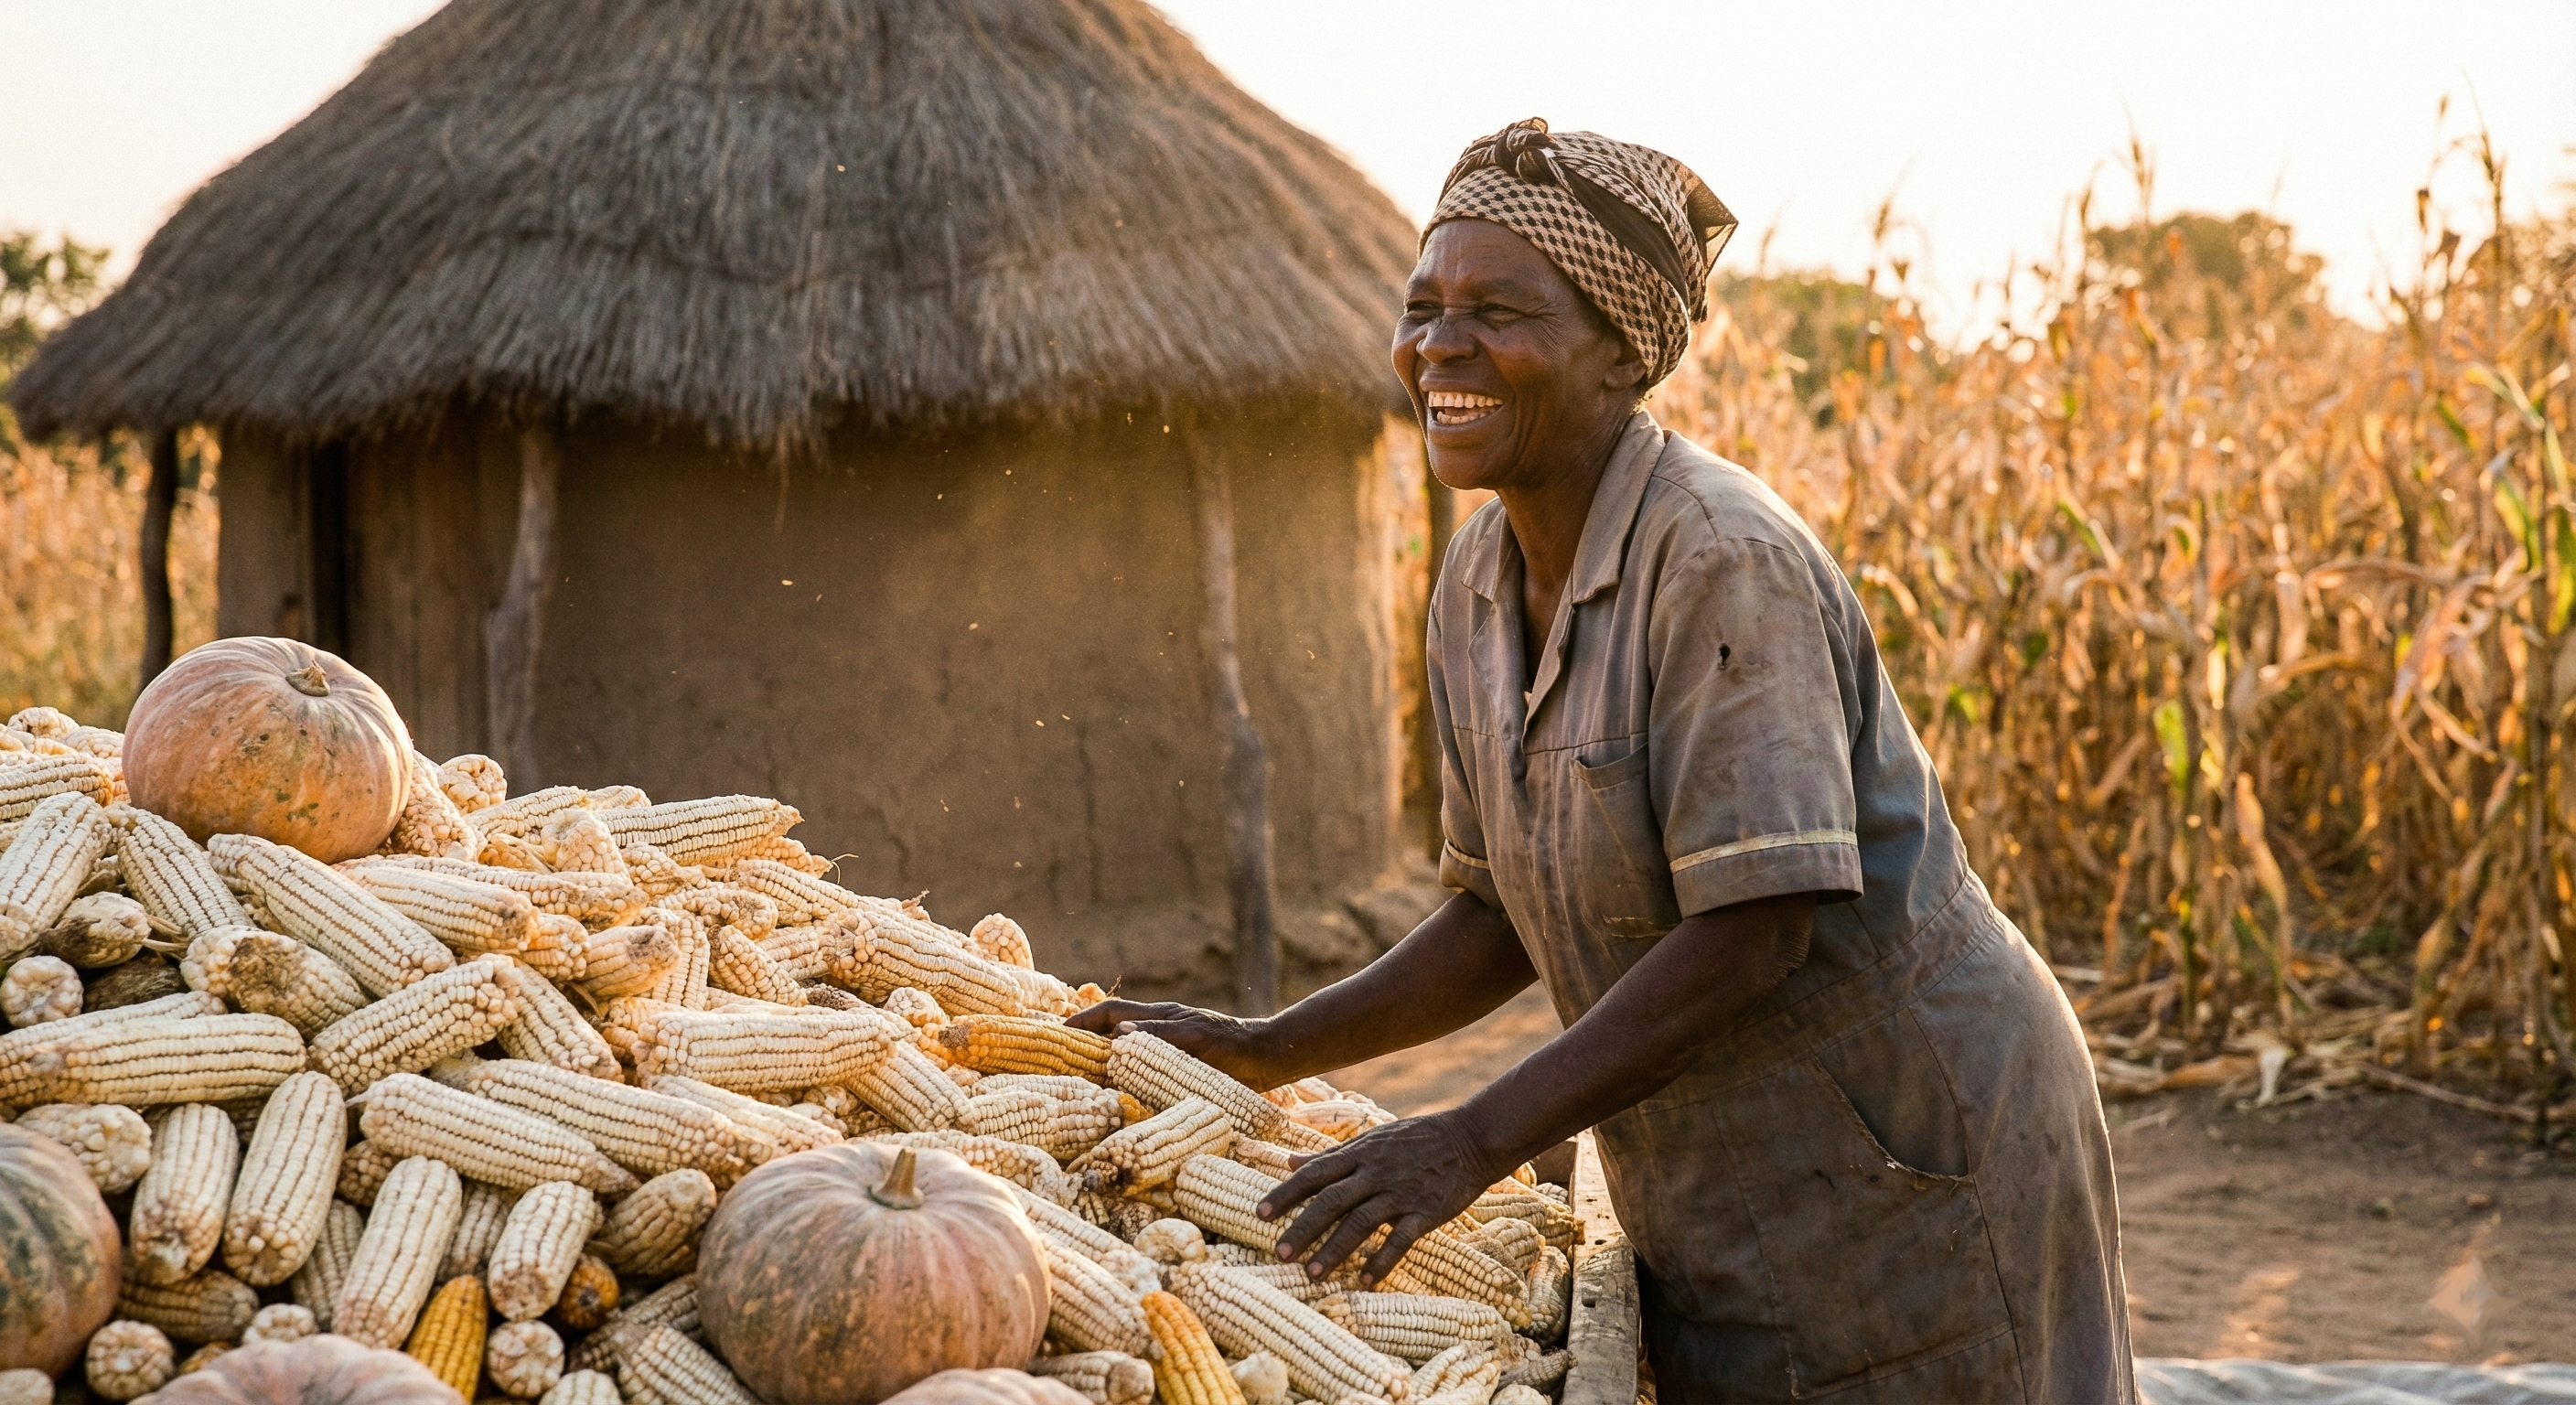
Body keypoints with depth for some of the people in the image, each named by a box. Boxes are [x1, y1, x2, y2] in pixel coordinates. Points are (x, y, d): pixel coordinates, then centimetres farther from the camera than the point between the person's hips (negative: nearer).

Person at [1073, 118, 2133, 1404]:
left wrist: (1477, 1140, -29)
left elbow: (1756, 927, -27)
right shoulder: (1478, 584, 3)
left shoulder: (1723, 561, -23)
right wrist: (1263, 1052, 0)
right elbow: (1508, 922, 9)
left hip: (1914, 1168, -7)